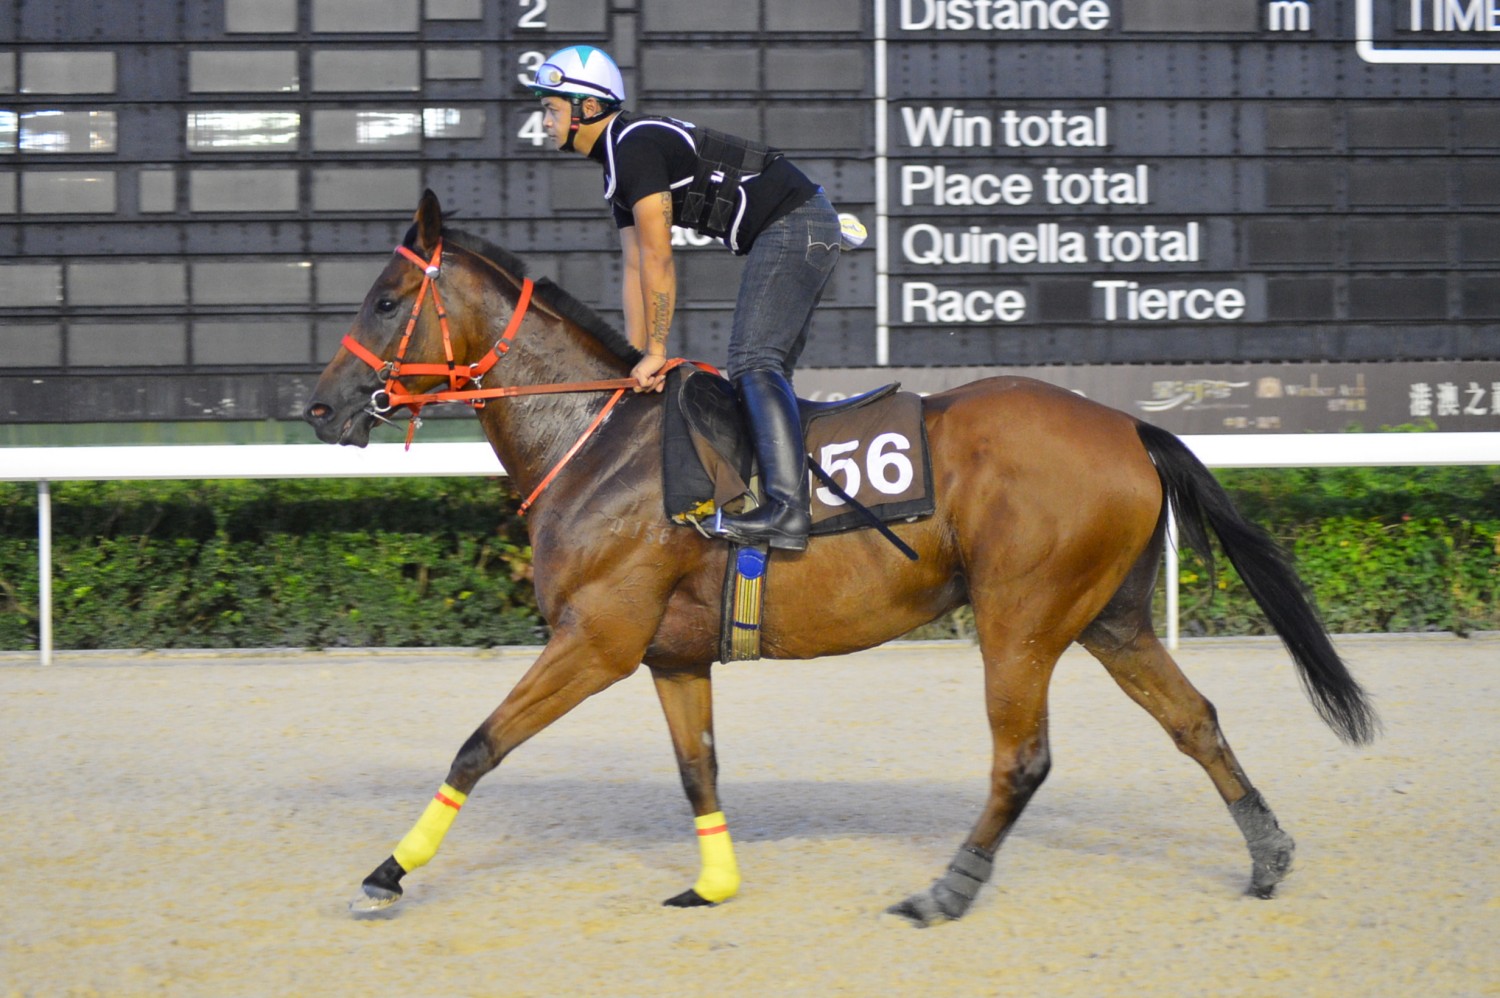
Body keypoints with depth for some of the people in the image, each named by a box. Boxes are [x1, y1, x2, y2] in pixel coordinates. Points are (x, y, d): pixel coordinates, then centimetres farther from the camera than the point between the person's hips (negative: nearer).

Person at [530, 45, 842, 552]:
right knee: (764, 370, 13)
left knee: (753, 362, -19)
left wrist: (655, 352, -12)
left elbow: (658, 261, -17)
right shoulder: (618, 166, 18)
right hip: (805, 230, 11)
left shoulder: (636, 145, -14)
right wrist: (635, 361, 14)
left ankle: (788, 509, -30)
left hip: (792, 226, -11)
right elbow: (637, 271, 19)